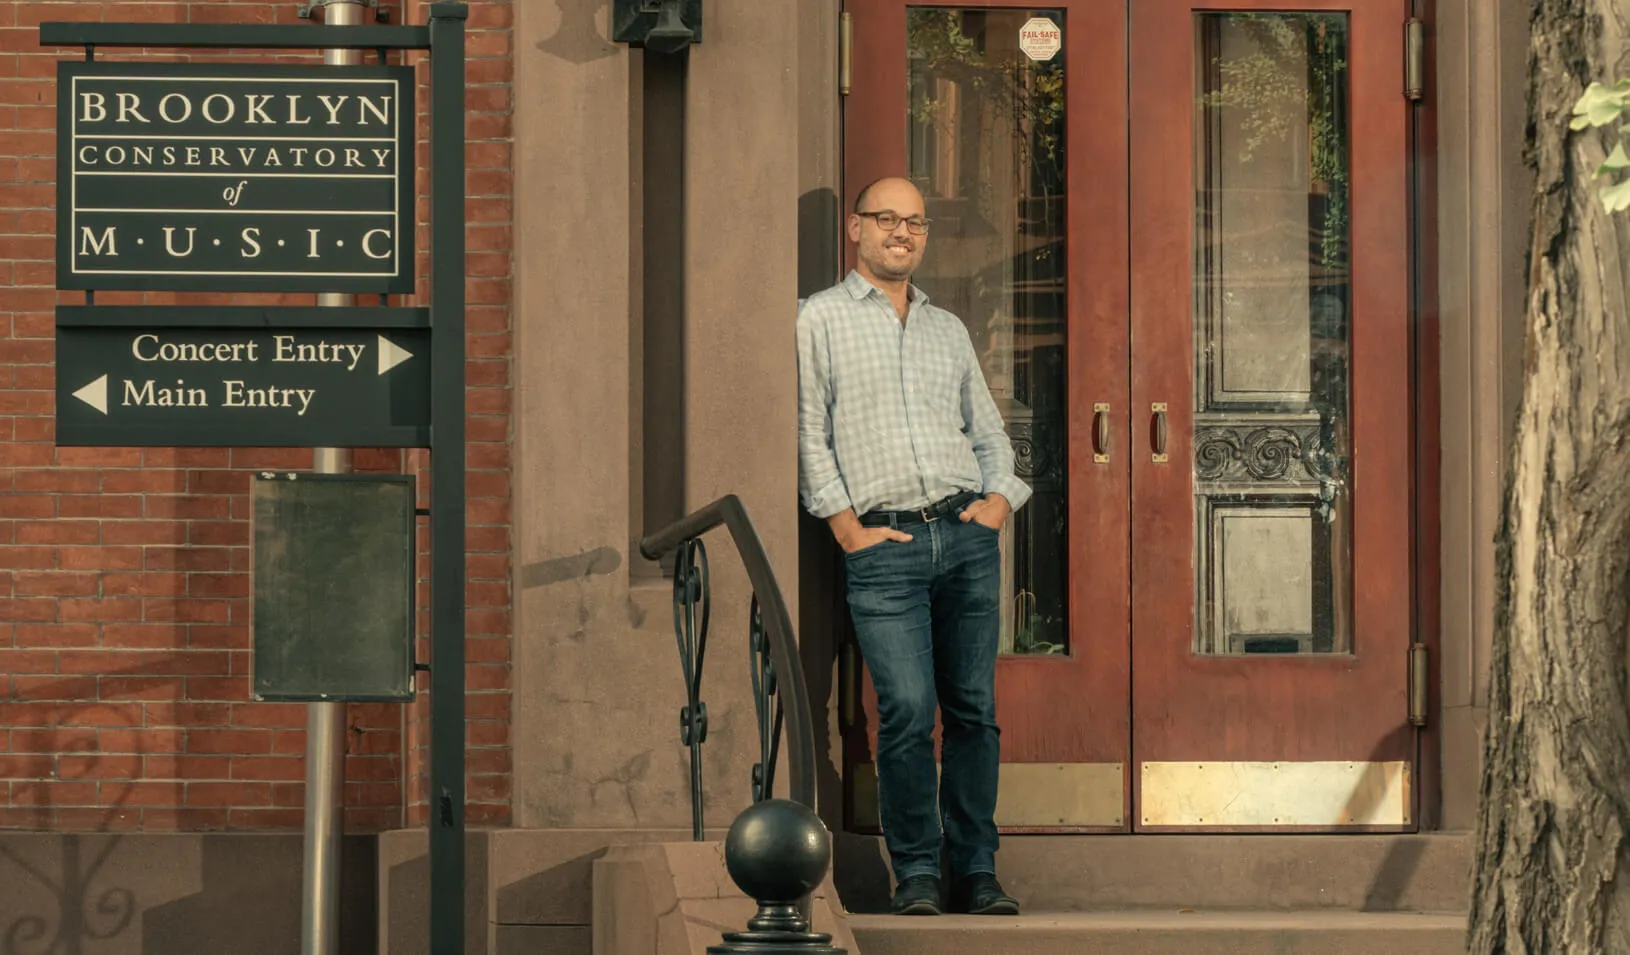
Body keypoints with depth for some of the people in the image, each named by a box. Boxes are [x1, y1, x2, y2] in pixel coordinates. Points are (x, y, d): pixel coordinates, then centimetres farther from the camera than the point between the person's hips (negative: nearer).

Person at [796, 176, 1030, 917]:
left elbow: (988, 430, 23)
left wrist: (999, 497, 5)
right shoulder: (820, 319, 6)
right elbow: (808, 431, 1)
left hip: (967, 534, 4)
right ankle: (916, 875, -4)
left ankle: (976, 870, 7)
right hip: (884, 544, -4)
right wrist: (846, 523, -6)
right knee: (908, 710, -12)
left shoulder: (948, 328, 20)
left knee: (973, 708, 1)